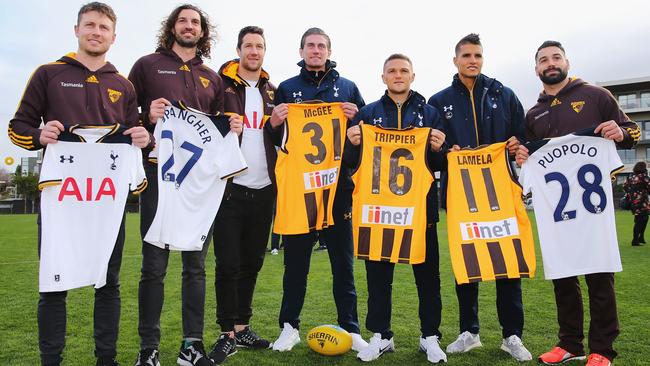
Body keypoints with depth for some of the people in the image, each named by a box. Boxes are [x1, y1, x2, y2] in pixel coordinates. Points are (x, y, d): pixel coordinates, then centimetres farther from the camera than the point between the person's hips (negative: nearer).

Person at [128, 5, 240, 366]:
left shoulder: (212, 77, 18)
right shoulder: (148, 65, 10)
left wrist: (231, 127, 1)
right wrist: (148, 116, -12)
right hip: (159, 174, -3)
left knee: (196, 264, 6)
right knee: (155, 264, -1)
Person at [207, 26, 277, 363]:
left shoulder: (272, 91, 13)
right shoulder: (220, 85, 0)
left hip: (263, 190, 4)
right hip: (231, 187, -4)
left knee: (252, 262, 11)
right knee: (228, 264, -2)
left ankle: (242, 327, 24)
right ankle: (227, 334, 11)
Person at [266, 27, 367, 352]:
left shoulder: (347, 87, 12)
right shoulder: (286, 88, 12)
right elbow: (275, 139, 11)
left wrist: (355, 118, -9)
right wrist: (274, 123, -11)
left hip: (339, 184, 0)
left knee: (343, 260, 6)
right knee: (295, 259, 6)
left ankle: (350, 328, 16)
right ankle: (289, 326, 18)